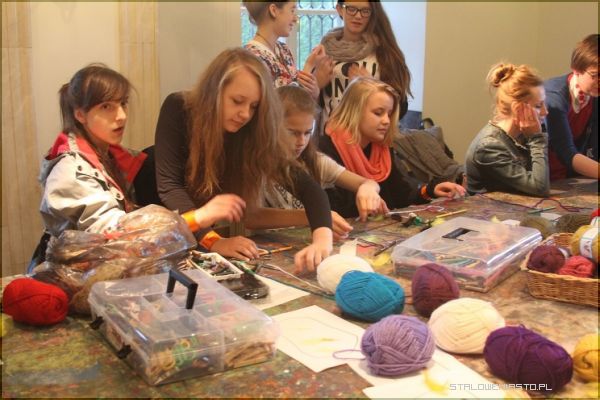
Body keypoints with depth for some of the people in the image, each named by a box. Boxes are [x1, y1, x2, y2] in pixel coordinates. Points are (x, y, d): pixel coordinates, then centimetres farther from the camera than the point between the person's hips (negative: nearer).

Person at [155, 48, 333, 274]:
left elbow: (308, 188, -21)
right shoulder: (178, 110, -17)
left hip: (223, 230, 1)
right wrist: (213, 241, -34)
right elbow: (169, 186, -22)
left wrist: (322, 242, -39)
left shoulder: (253, 133, -14)